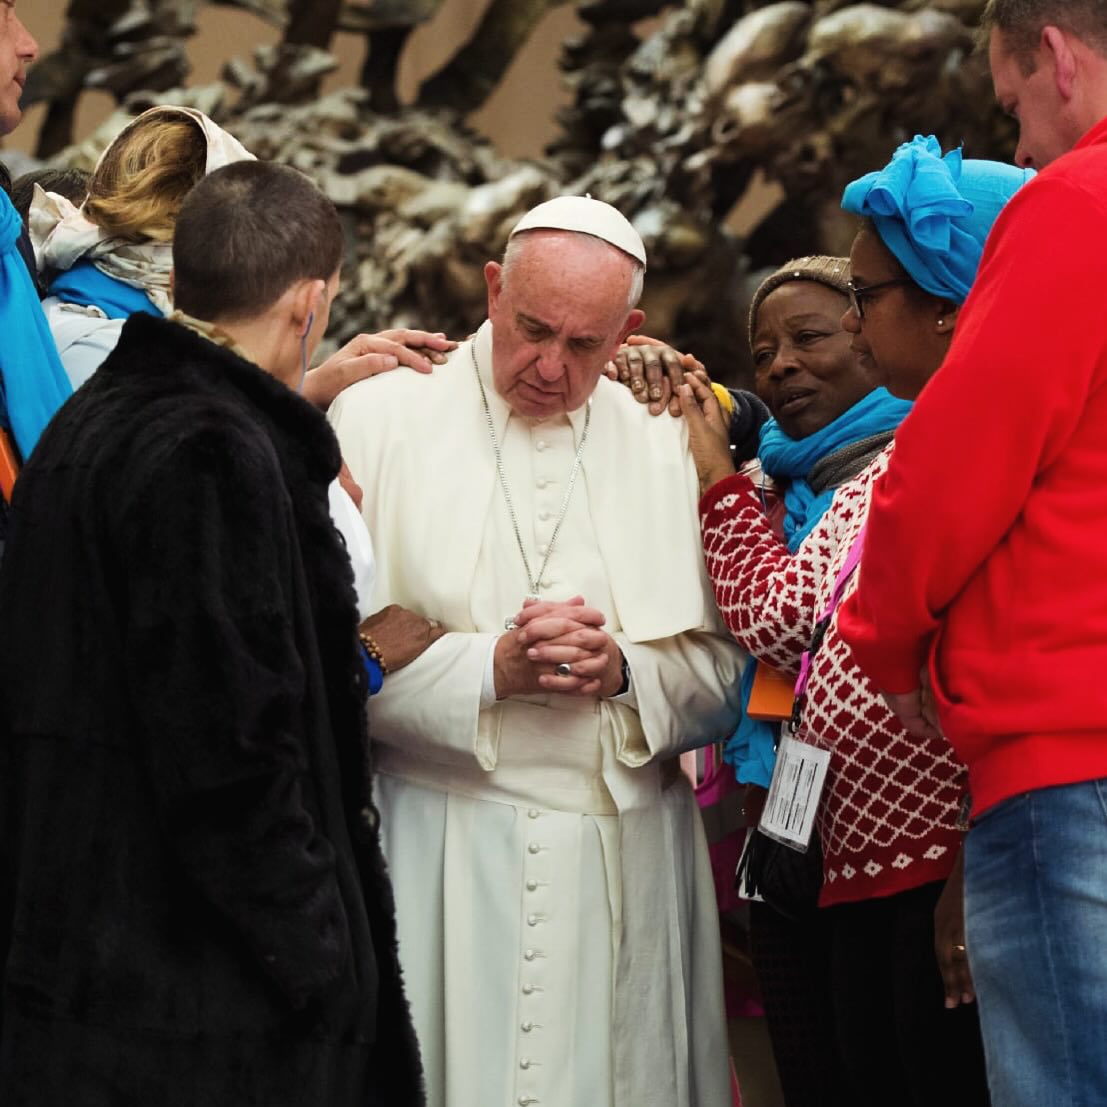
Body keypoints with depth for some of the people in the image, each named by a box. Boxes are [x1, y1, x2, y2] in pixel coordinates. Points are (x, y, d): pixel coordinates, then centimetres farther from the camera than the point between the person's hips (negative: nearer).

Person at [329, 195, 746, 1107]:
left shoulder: (664, 447, 11)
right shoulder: (380, 421, 2)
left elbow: (722, 681, 7)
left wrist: (623, 672, -12)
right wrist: (491, 669, -17)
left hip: (630, 860, 3)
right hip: (444, 857, -2)